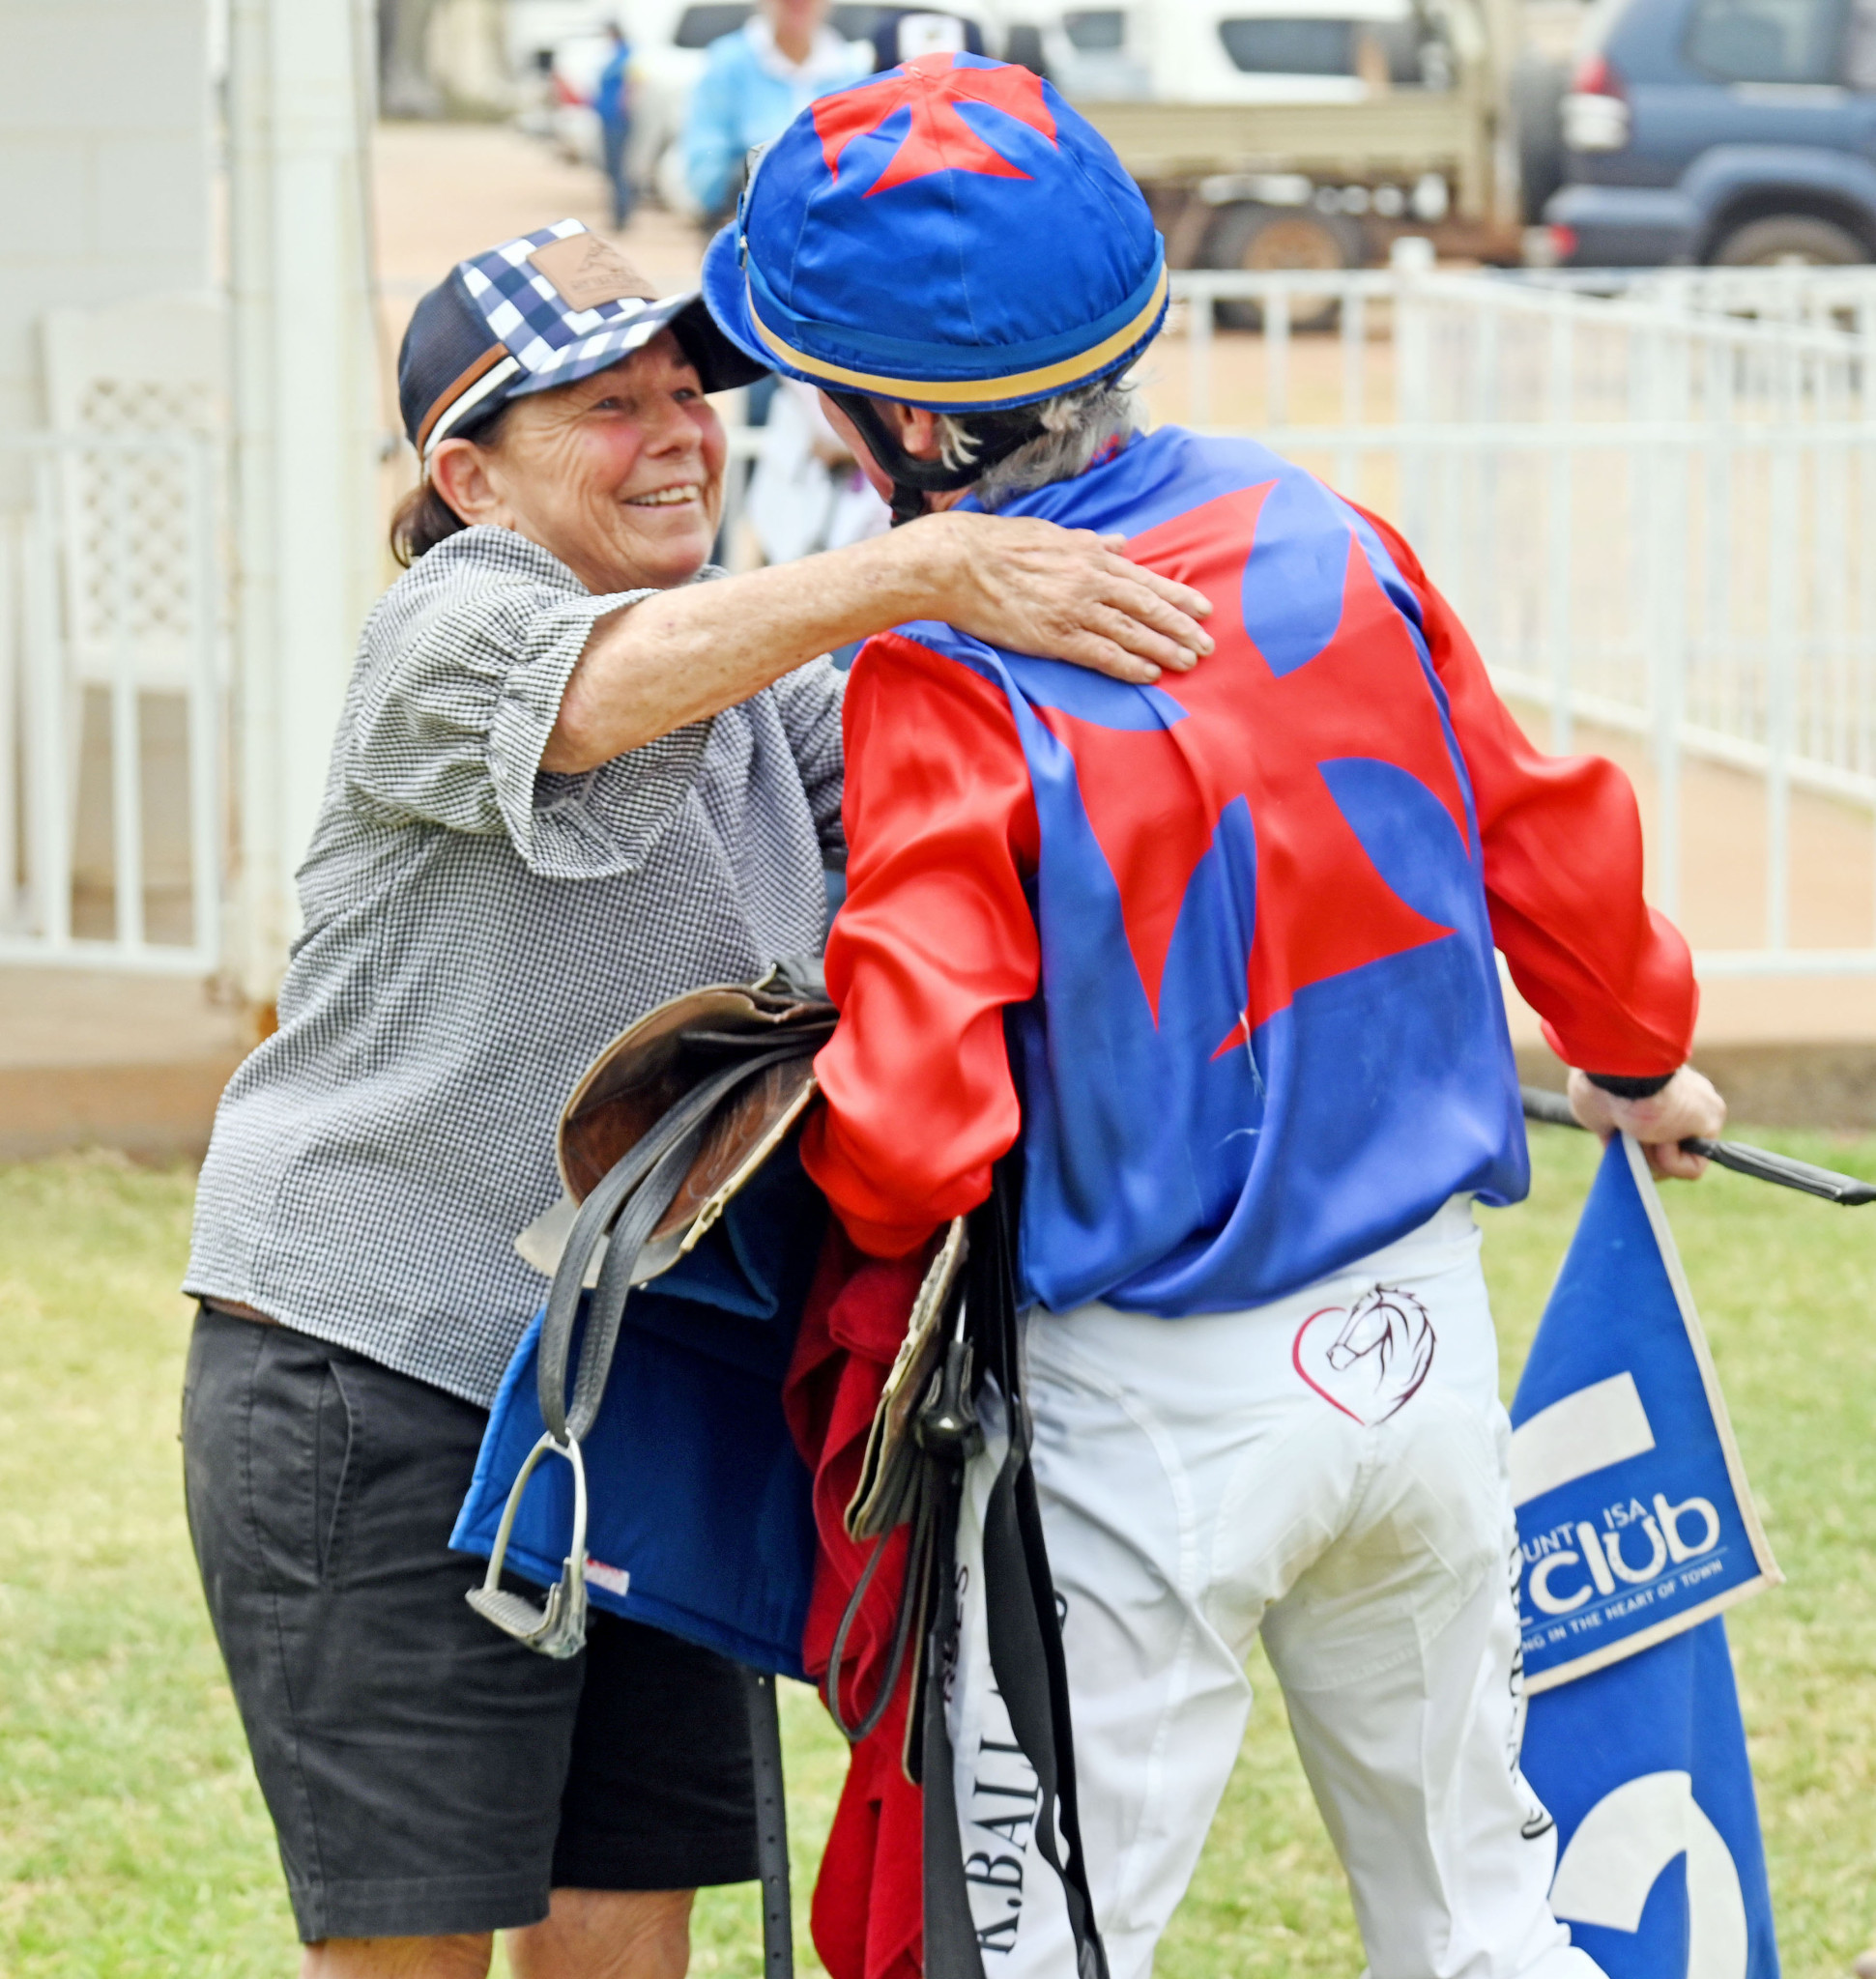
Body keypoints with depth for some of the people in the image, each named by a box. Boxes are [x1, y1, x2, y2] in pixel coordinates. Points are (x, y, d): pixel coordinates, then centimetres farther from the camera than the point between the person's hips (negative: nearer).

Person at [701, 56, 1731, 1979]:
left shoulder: (951, 685, -20)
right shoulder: (1325, 538, -3)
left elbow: (906, 1149, -25)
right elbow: (1548, 844, 9)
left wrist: (794, 1109, -2)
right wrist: (1635, 1063, 28)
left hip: (1153, 1418, -6)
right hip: (1425, 1347, 6)